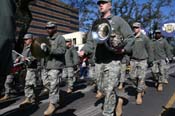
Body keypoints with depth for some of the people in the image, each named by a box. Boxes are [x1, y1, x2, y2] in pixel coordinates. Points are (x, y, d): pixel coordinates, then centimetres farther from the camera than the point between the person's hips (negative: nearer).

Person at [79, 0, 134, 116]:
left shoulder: (118, 20, 4)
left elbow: (130, 36, 1)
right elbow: (91, 41, 16)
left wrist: (124, 49, -16)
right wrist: (84, 51, -3)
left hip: (113, 60, -6)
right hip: (99, 61, 6)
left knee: (109, 89, -6)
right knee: (101, 88, 12)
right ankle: (120, 96, 36)